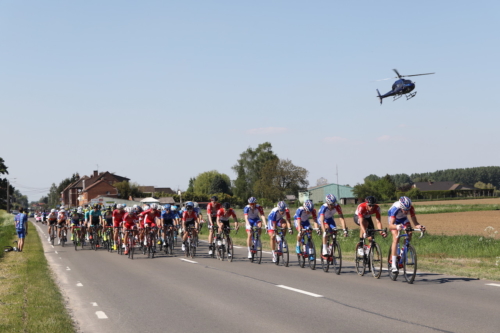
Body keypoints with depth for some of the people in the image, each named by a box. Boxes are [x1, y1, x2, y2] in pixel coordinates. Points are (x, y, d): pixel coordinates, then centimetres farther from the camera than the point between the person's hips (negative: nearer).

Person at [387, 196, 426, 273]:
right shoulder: (395, 208, -40)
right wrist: (397, 227, -67)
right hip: (394, 220, -4)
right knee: (396, 239, -22)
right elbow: (390, 226, -46)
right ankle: (393, 265, -24)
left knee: (409, 233, -23)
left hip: (403, 219, 4)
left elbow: (415, 222, -29)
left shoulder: (411, 208, -31)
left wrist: (419, 226, -51)